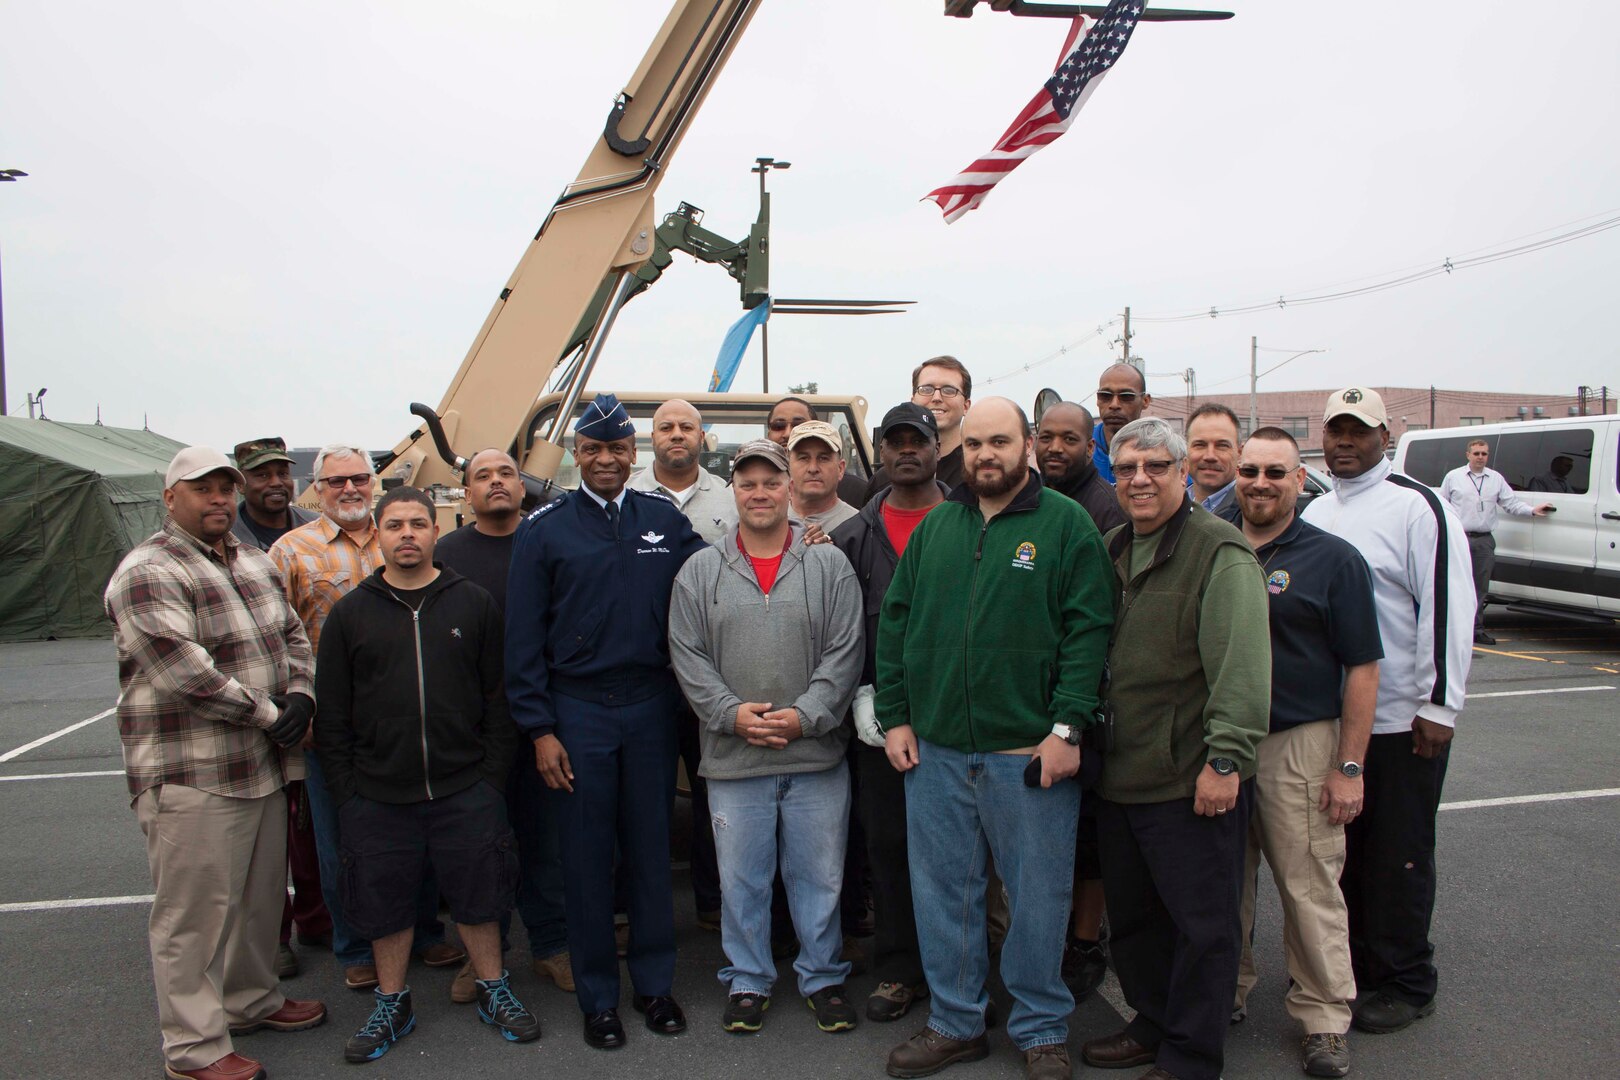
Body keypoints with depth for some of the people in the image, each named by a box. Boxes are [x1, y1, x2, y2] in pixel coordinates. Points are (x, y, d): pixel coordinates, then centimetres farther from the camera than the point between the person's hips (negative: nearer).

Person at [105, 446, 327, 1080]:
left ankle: (252, 1000, 38)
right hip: (191, 777, -8)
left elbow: (292, 637, 17)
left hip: (263, 767, 8)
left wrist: (300, 695, -2)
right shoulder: (147, 574, -12)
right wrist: (268, 715, -15)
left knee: (260, 896, 19)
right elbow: (184, 673, -21)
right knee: (194, 913, 1)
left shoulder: (255, 563, 14)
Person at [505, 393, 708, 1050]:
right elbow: (523, 638, -2)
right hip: (577, 712, -1)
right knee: (586, 858, 7)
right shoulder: (544, 530, -1)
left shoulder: (664, 520, 5)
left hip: (651, 706, 2)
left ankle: (655, 983, 29)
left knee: (650, 848, 12)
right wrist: (539, 728, -6)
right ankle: (598, 998, 24)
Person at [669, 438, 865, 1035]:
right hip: (732, 759, 1)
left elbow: (844, 653, -3)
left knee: (819, 876, 11)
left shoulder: (830, 565, 2)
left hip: (816, 756, 0)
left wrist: (804, 716, -13)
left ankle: (823, 978, 30)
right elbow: (688, 656, 1)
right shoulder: (699, 571, 5)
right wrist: (731, 713, -11)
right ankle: (747, 980, 30)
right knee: (741, 879, 12)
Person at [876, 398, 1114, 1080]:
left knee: (1038, 896, 9)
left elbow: (1088, 632, -8)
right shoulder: (934, 527, 10)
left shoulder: (1066, 525, -2)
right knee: (943, 893, 13)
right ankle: (955, 1023, 31)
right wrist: (894, 717, 4)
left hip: (1031, 752, -3)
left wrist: (1067, 727, -14)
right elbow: (895, 624, 10)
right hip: (935, 750, 4)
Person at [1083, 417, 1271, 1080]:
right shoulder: (1113, 549, 12)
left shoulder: (1218, 552, -12)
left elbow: (1243, 667, -18)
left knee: (1201, 925, 6)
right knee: (1131, 917, 19)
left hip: (1191, 781, -7)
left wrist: (1225, 759, -21)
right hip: (1118, 776, 8)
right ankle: (1152, 1027, 37)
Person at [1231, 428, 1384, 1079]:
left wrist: (1349, 767, -8)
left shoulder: (1334, 559, -1)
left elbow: (1362, 669, -3)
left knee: (1309, 887, 1)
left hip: (1299, 745, -3)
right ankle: (1227, 993, 30)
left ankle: (1324, 1019, 16)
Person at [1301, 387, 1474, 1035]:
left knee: (1399, 857, 4)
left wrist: (1439, 705, -16)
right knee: (1342, 848, 15)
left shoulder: (1418, 507, -10)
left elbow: (1448, 608, -15)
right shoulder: (1316, 511, 12)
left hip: (1403, 720, -6)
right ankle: (1355, 965, 29)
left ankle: (1406, 985, 19)